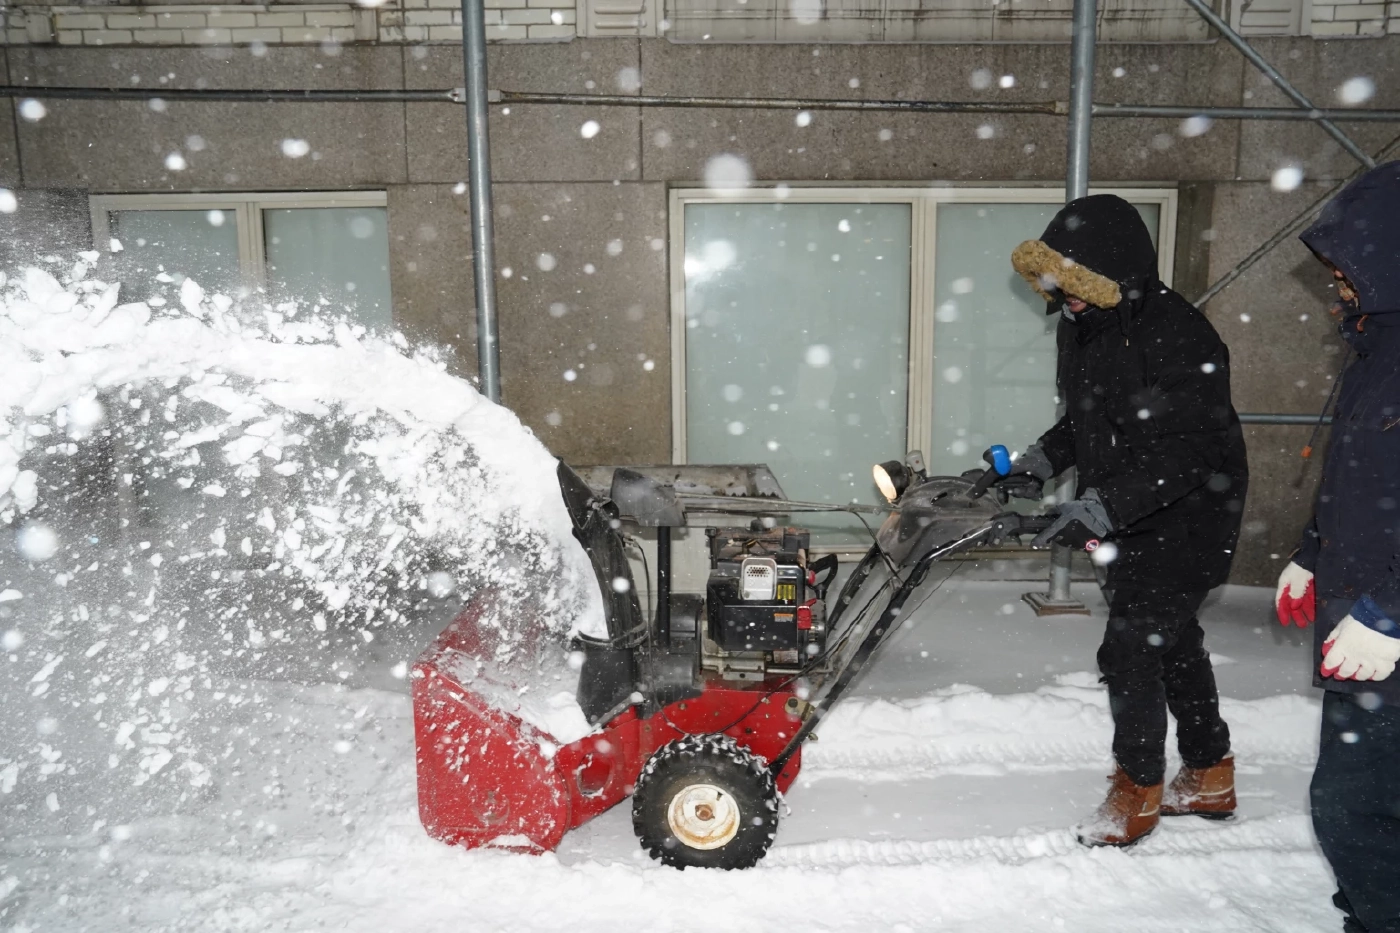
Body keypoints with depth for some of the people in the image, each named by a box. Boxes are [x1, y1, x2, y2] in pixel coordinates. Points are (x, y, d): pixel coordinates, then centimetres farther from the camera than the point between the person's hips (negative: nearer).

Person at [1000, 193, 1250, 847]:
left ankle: (1140, 789, 17)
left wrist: (1099, 509, -34)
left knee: (1130, 650, -5)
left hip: (1183, 523, -9)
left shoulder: (1177, 337, -26)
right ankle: (1210, 780, 38)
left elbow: (1183, 455, -30)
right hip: (1124, 523, 9)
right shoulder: (1083, 326, 2)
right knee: (1171, 641, 19)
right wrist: (1036, 464, 3)